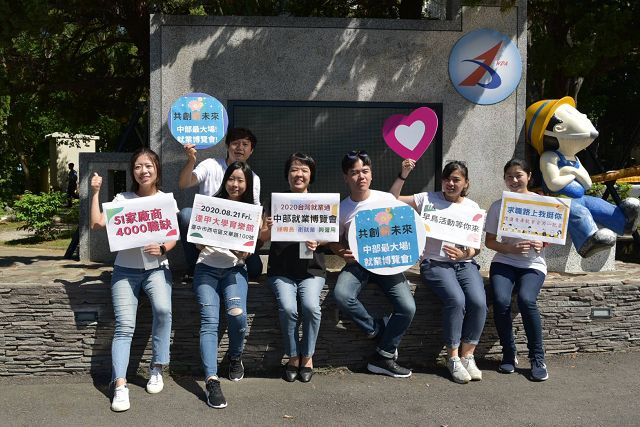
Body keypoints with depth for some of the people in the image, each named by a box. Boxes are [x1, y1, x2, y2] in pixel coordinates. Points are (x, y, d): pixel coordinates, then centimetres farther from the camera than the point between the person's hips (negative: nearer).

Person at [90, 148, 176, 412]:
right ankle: (120, 385, -12)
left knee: (163, 309, -26)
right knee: (124, 326, -13)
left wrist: (162, 249, -17)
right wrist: (95, 193, -8)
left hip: (156, 268, 0)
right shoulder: (123, 199, 3)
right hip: (125, 270, 0)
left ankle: (157, 368, -7)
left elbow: (174, 238, 3)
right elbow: (97, 224, -8)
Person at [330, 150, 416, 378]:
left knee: (407, 307, -19)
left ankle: (383, 357, 1)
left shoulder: (387, 199, 1)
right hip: (357, 263, 0)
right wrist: (344, 254, -10)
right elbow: (334, 241, 12)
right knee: (341, 295, -31)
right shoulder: (341, 209, 2)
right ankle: (377, 329, -4)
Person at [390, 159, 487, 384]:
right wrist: (403, 175, -6)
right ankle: (453, 358, -13)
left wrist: (466, 254, -11)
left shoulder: (472, 207, 13)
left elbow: (477, 246, 11)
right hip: (435, 263, -3)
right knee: (456, 300, -29)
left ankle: (467, 356, -7)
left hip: (465, 264, 3)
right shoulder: (428, 199, 7)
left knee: (479, 302, -24)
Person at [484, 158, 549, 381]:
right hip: (504, 262, 1)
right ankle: (508, 354, -3)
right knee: (501, 301, -26)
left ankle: (538, 359, -10)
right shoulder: (497, 206, 6)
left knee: (526, 300, -29)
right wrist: (511, 248, -13)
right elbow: (489, 241, 5)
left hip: (533, 264, -1)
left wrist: (542, 243, -13)